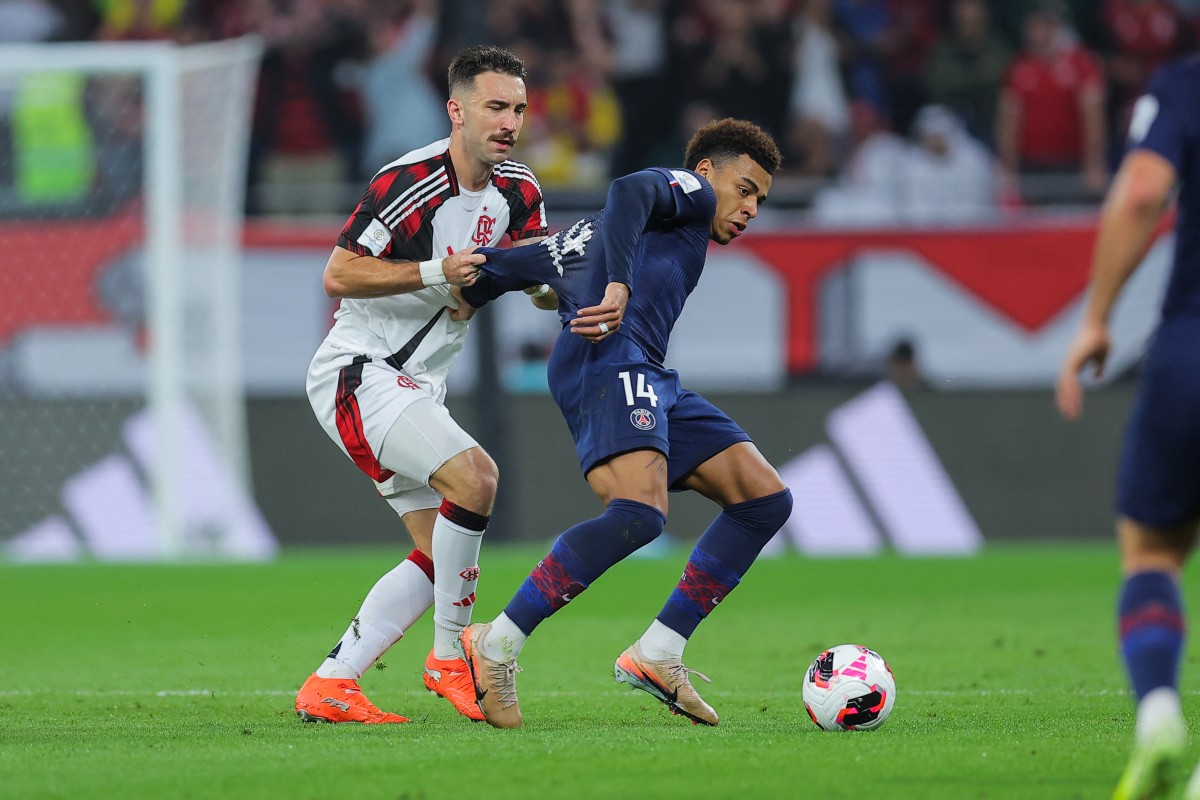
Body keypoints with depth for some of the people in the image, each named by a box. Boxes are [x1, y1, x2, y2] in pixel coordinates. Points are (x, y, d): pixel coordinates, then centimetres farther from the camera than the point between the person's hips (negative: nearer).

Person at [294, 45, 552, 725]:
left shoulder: (517, 190, 4)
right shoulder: (409, 182, -19)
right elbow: (338, 275, -18)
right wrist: (437, 272, -27)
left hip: (417, 388, 9)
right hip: (358, 371, -9)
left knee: (440, 555, 5)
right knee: (474, 475, -26)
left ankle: (329, 687, 8)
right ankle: (451, 658, -15)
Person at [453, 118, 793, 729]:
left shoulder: (589, 234, 38)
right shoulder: (688, 191, 13)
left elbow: (497, 268, 32)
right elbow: (629, 192, -11)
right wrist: (619, 287, -24)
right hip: (611, 359, -9)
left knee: (766, 499, 4)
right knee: (639, 512, -30)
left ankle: (656, 655, -1)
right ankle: (496, 647, -25)